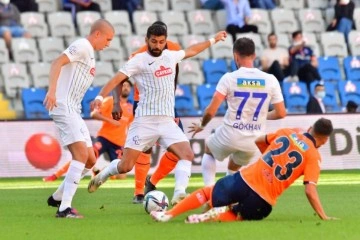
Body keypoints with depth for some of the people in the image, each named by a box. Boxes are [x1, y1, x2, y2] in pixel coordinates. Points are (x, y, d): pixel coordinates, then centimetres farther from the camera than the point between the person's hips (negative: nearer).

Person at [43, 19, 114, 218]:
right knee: (82, 155, -20)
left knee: (90, 161, 10)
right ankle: (64, 208, -22)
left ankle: (58, 197, 22)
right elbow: (57, 63, -20)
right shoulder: (82, 46, -7)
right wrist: (52, 90, -32)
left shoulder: (89, 53, 22)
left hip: (74, 111, 10)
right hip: (64, 107, -10)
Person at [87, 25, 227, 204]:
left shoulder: (170, 56, 14)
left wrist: (213, 40, 42)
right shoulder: (139, 60, -4)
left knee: (188, 155, -18)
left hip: (167, 122, 5)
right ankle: (104, 174, 26)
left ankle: (179, 194, -21)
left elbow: (191, 50, 33)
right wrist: (100, 97, -26)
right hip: (145, 121, -5)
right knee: (125, 166, -5)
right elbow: (117, 79, -12)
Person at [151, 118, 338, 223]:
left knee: (206, 193, 24)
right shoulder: (314, 157, -4)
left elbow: (258, 142, 25)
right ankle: (219, 216, -7)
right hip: (262, 201, -3)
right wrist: (323, 217, -10)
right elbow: (310, 191, -14)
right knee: (238, 216, 27)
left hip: (244, 180, 3)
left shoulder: (288, 133, 9)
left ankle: (168, 214, 6)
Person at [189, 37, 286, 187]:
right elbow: (281, 113, 0)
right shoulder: (270, 80, -4)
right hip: (254, 141, 3)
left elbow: (211, 111, -12)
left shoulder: (229, 78, -11)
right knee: (233, 169, 32)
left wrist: (201, 126, 9)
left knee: (208, 149, 30)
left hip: (230, 135, -3)